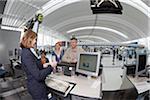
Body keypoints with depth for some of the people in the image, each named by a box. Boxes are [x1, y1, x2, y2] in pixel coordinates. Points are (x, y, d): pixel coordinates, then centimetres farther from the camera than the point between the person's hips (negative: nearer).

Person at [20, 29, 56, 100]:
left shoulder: (27, 51, 5)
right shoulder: (27, 54, -26)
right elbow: (38, 76, -28)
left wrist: (43, 66, 6)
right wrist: (51, 67, -18)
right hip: (37, 87, -9)